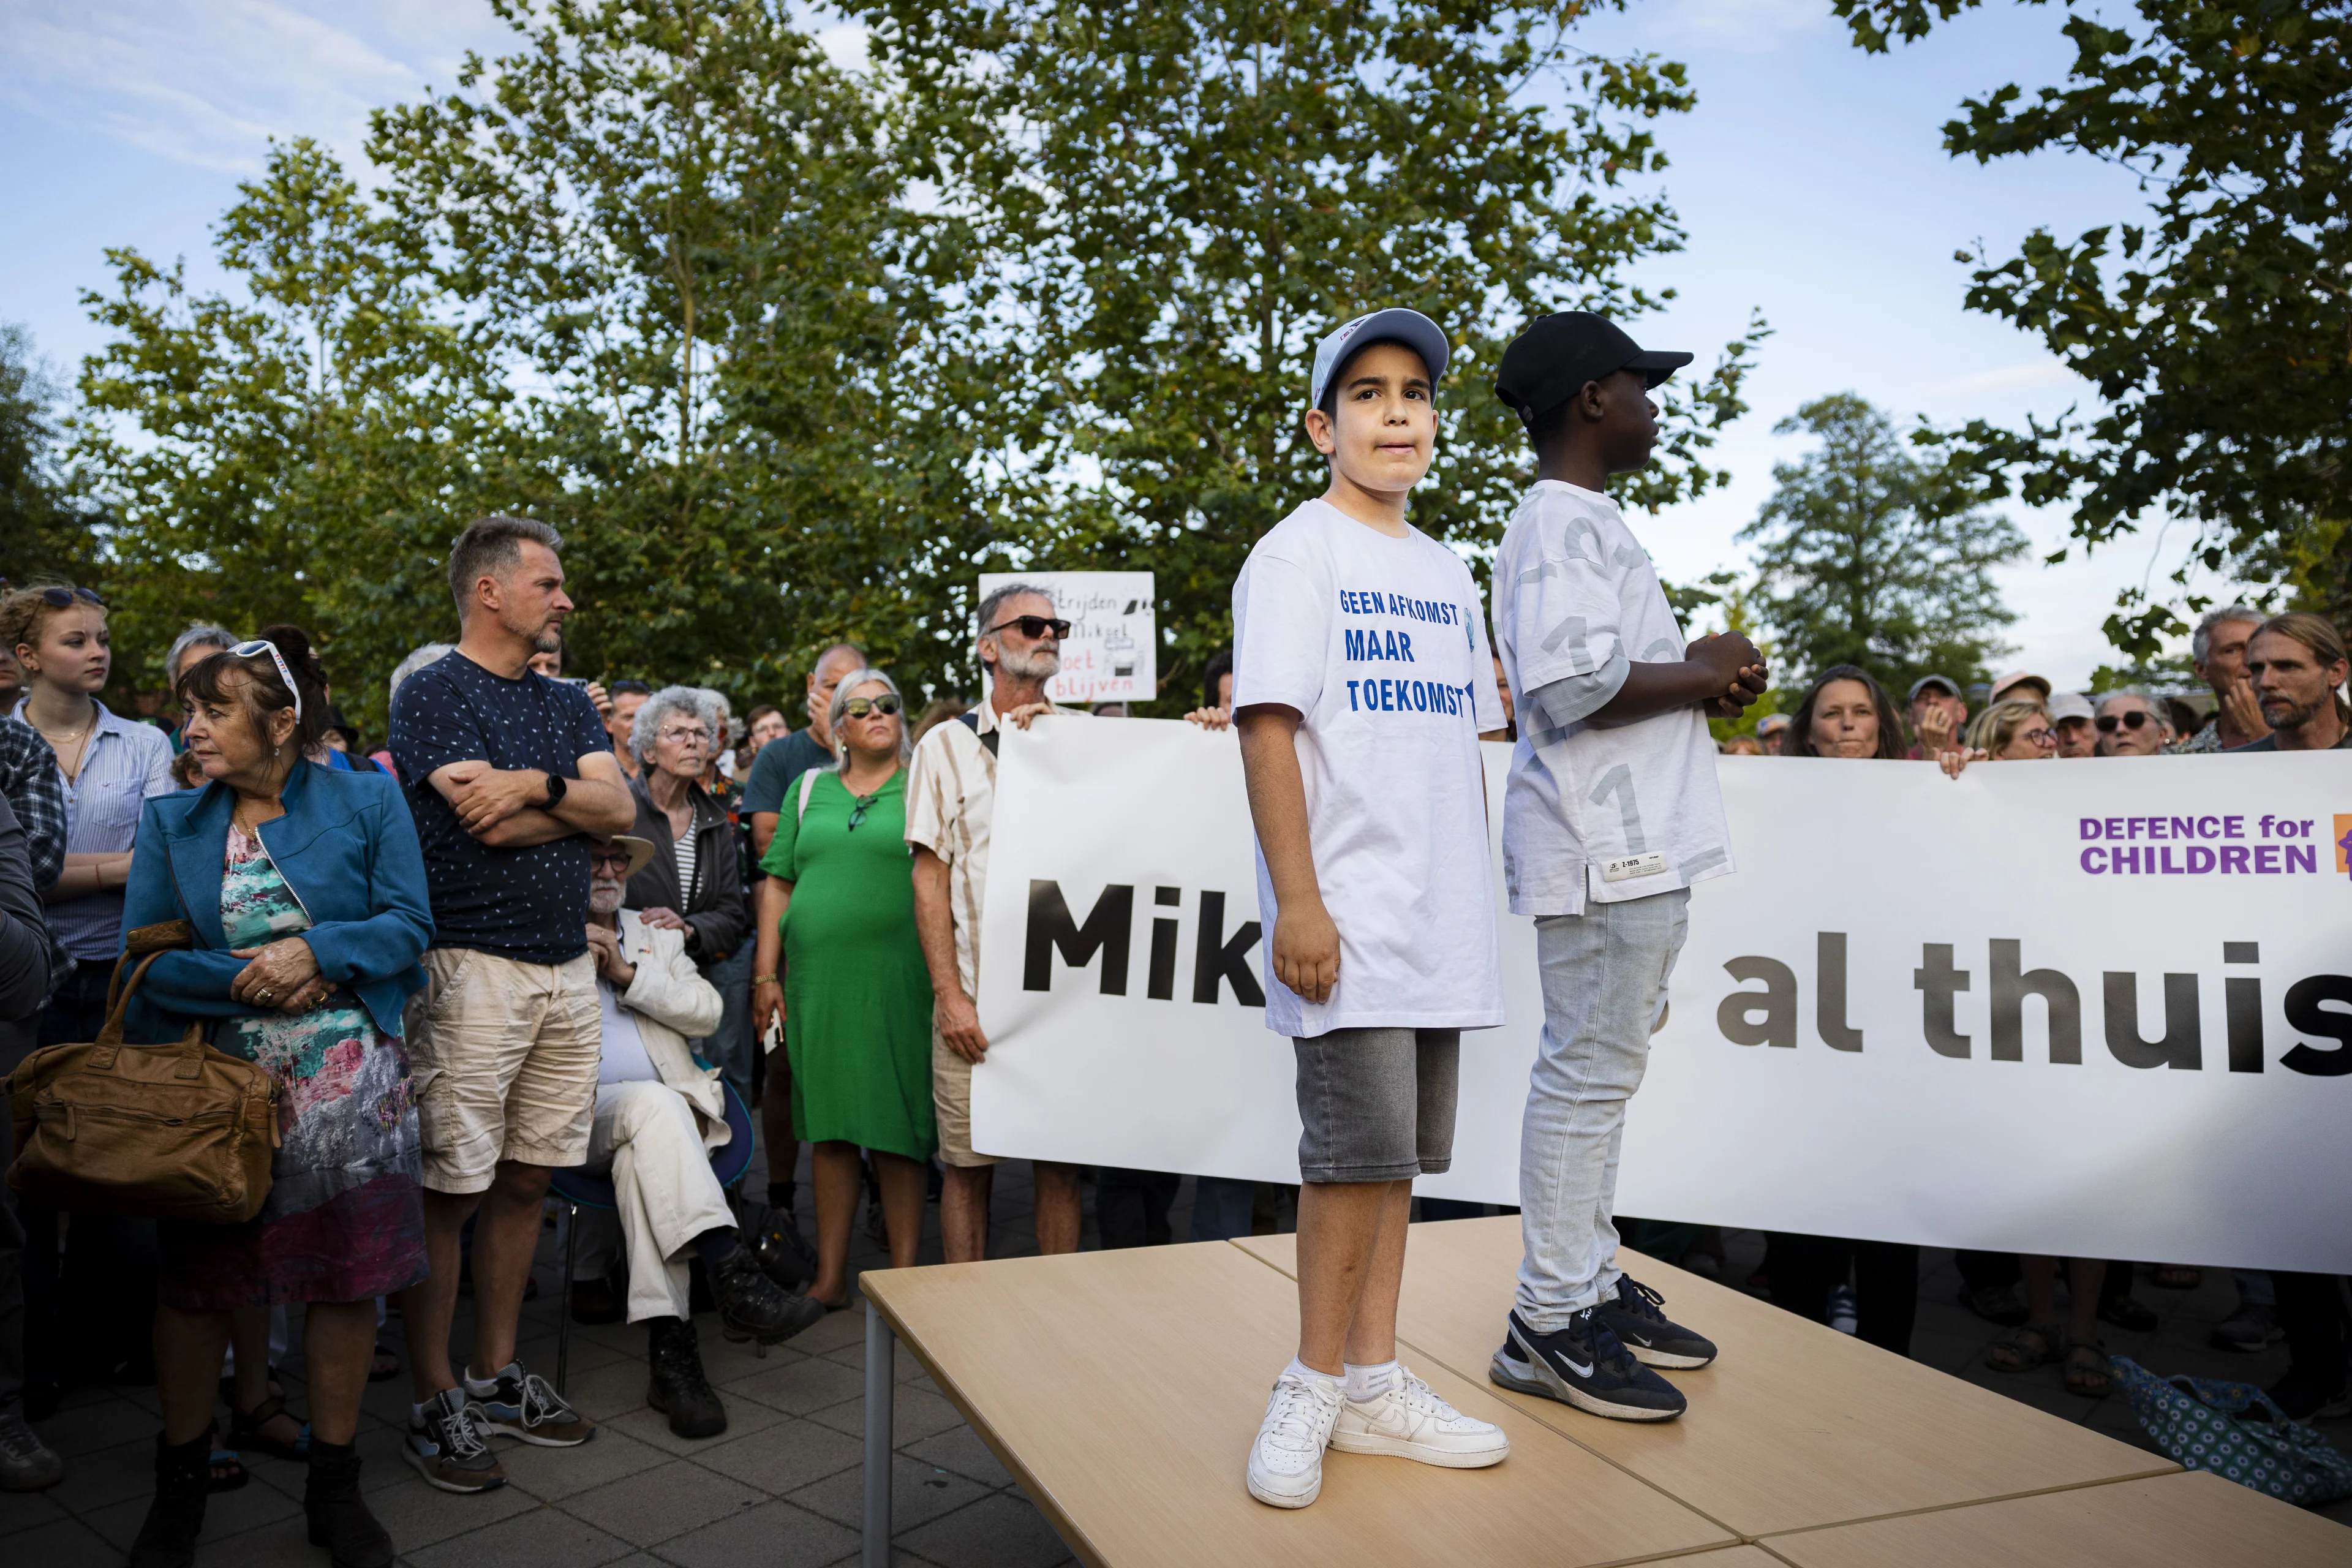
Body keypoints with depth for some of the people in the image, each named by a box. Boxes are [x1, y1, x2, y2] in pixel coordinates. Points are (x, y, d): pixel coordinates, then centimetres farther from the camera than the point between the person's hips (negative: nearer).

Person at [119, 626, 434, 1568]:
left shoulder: (367, 801, 2)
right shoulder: (170, 822, 8)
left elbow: (409, 923, -4)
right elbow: (142, 956, 0)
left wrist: (314, 953, -18)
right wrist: (250, 982, -12)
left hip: (348, 1083, -1)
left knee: (346, 1277, 4)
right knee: (196, 1279, 6)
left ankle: (334, 1487, 20)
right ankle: (180, 1483, 27)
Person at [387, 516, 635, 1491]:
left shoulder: (566, 703, 17)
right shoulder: (433, 694, -4)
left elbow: (621, 808, 2)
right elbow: (492, 824, -16)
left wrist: (536, 783, -13)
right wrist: (579, 800, -1)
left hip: (568, 970, 6)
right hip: (474, 970, -6)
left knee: (525, 1182, 12)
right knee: (450, 1192, -1)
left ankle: (497, 1376, 24)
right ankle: (433, 1403, 11)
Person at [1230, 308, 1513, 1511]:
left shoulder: (1446, 573, 19)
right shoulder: (1297, 553, -2)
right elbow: (1268, 725, -11)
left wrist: (1472, 901, 16)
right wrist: (1297, 900, -19)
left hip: (1441, 916, 7)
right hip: (1345, 914, -7)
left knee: (1397, 1152, 10)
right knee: (1360, 1149, -9)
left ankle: (1373, 1385, 19)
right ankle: (1314, 1387, 7)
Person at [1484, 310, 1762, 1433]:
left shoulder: (1587, 522, 22)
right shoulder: (1562, 524, -12)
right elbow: (1571, 686, -24)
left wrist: (1706, 681, 11)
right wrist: (1703, 675, -10)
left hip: (1634, 847, 11)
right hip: (1602, 848, -11)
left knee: (1597, 1072, 14)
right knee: (1587, 1075, -6)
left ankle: (1591, 1286, 25)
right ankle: (1549, 1325, 2)